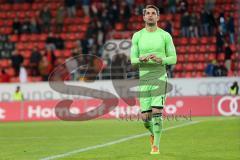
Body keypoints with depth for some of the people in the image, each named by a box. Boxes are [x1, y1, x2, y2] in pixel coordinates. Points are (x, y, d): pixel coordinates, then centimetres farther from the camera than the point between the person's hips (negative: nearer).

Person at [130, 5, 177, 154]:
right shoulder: (137, 36, 6)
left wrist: (160, 60, -16)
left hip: (160, 77, -2)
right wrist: (142, 59, -17)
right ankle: (153, 132, 35)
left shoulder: (165, 36, 2)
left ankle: (156, 146, -2)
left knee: (157, 112, -13)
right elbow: (133, 60, 6)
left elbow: (173, 58, 4)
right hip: (143, 79, 2)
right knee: (146, 117, 1)